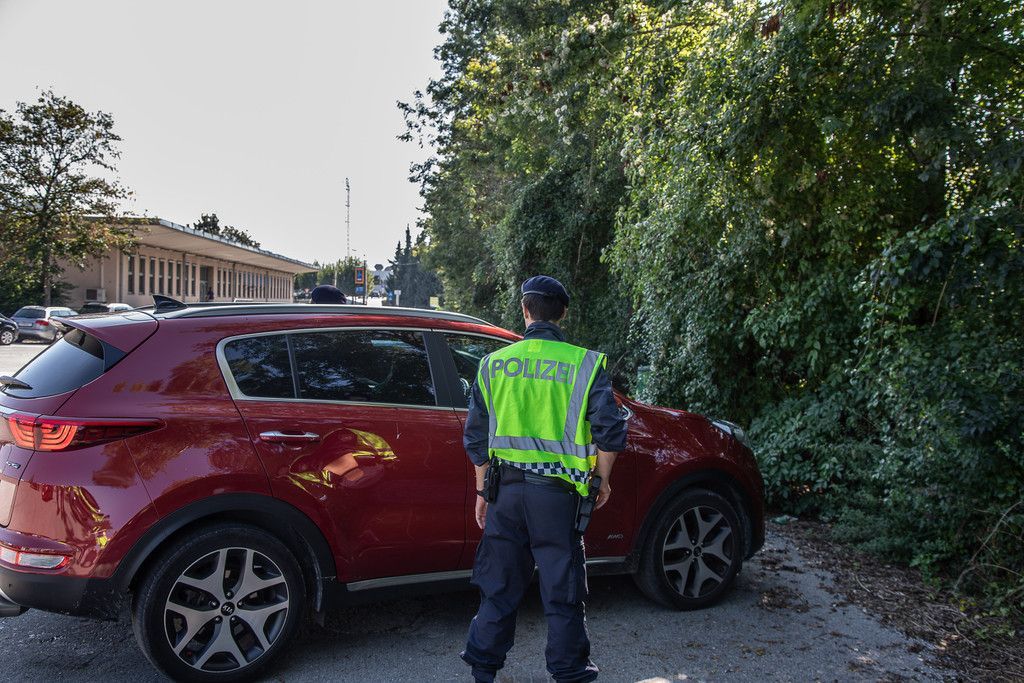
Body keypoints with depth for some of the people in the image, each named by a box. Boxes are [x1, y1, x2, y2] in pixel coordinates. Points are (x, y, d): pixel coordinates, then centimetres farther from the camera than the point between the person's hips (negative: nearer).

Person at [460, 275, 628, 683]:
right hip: (556, 492, -3)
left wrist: (482, 489, 16)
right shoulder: (584, 363, -5)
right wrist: (602, 479, 6)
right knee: (562, 587, 11)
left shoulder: (494, 363, 4)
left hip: (506, 486, 3)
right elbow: (610, 430, -9)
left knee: (499, 583, 16)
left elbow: (476, 435, 7)